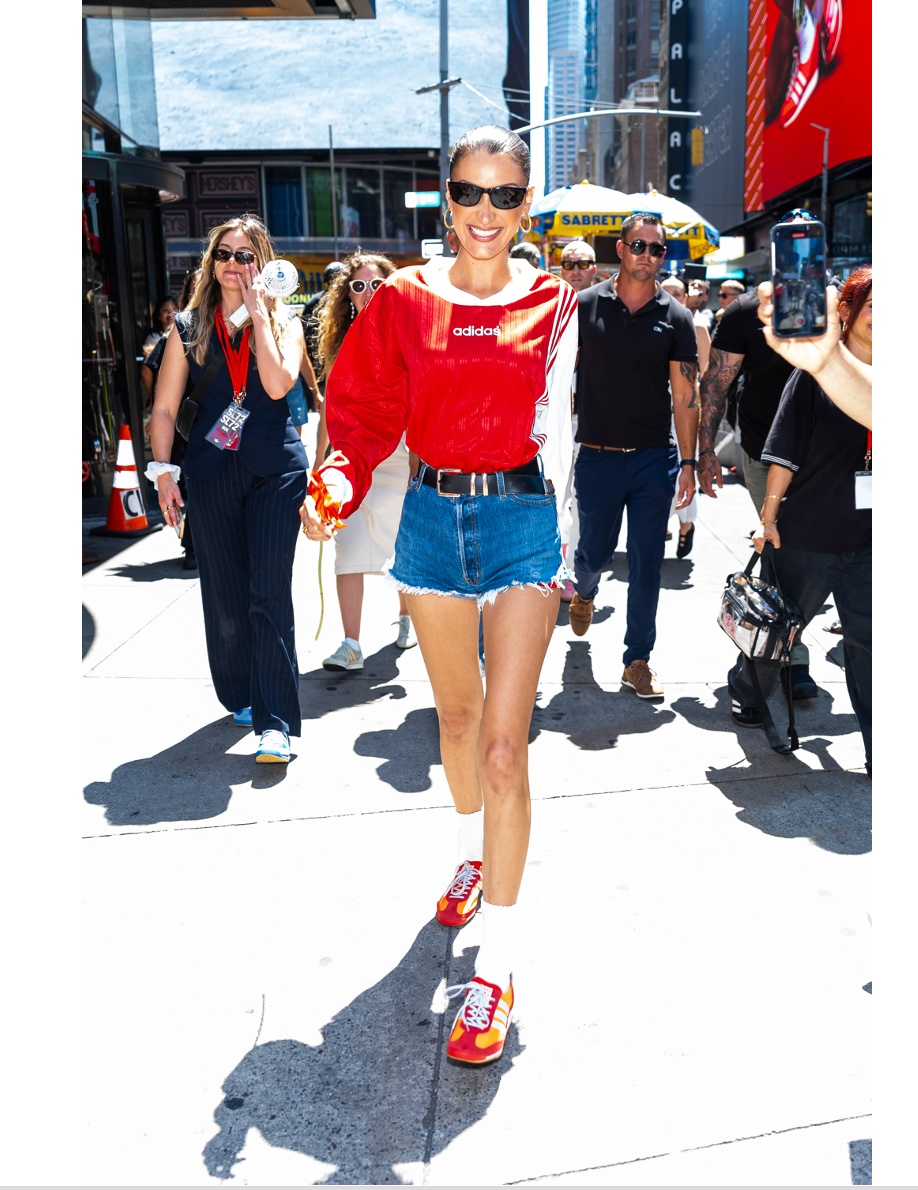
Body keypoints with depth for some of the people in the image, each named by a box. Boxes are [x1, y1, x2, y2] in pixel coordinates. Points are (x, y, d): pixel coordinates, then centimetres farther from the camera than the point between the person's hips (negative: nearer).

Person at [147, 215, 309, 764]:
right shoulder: (189, 327, 10)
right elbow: (165, 407, 8)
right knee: (224, 592, 8)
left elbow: (278, 385, -14)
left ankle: (275, 722, -7)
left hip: (276, 470, -2)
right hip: (211, 471, 3)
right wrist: (163, 471, -2)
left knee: (270, 592, -9)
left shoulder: (283, 322, 6)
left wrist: (258, 312, -10)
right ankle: (241, 696, 27)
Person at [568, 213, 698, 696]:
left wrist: (688, 463, -2)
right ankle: (584, 591, 47)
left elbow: (685, 396, 3)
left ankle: (638, 660, 15)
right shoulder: (585, 305, 1)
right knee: (594, 552, 10)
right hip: (597, 457, 0)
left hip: (653, 459, 1)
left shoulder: (676, 317, 3)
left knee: (646, 566, 2)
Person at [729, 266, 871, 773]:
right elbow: (785, 451, -7)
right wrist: (769, 516, -9)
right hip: (809, 533, -3)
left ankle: (879, 750, 14)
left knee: (866, 641, 6)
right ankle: (745, 690, 40)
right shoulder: (818, 370, -6)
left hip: (868, 539, 3)